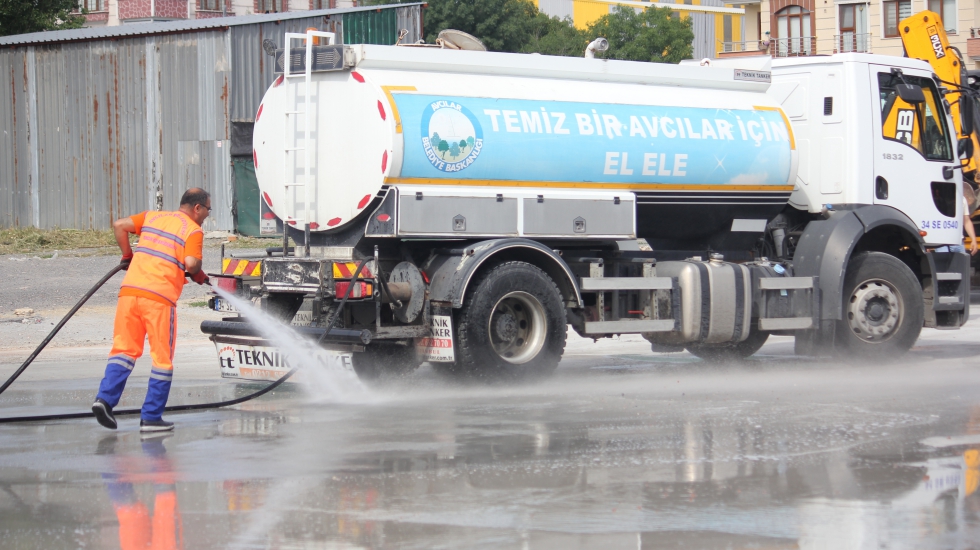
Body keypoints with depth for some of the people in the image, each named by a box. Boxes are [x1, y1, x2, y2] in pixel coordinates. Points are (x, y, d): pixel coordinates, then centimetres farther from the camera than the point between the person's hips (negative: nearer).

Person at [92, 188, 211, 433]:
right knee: (162, 358, 5)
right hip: (160, 297, -5)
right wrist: (198, 275, 10)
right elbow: (191, 263, -12)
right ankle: (151, 417, 5)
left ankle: (105, 397, -7)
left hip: (130, 290, 5)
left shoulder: (153, 217, 19)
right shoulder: (193, 230, 2)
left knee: (124, 348, 11)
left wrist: (127, 255, 23)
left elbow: (119, 225, 11)